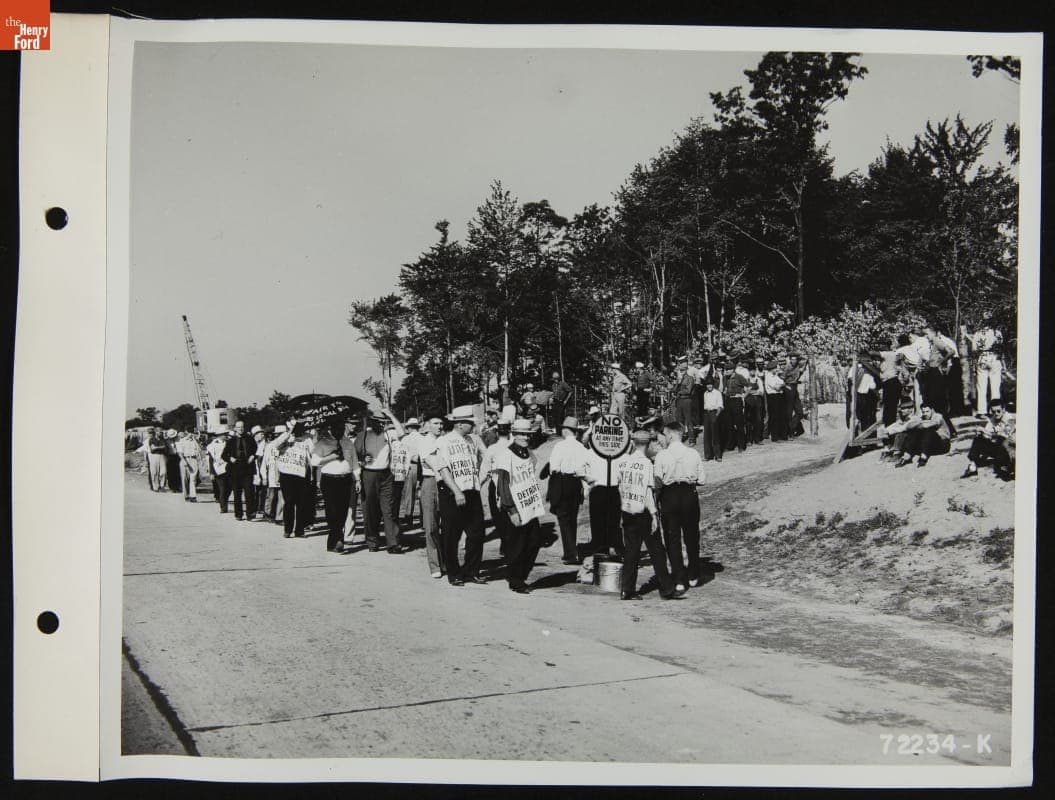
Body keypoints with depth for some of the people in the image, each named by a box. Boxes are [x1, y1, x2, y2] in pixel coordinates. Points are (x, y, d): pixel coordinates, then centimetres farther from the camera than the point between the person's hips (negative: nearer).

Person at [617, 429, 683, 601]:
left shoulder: (624, 462, 3)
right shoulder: (646, 463, -14)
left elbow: (620, 487, 9)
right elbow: (648, 491, -16)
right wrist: (654, 515, -13)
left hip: (627, 512, 6)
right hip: (643, 513, -6)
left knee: (630, 550, 11)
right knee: (657, 551, 4)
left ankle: (626, 590, 10)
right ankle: (666, 589, 10)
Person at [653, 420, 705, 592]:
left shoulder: (661, 455, -10)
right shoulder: (693, 454, -2)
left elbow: (657, 483, -12)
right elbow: (701, 480, -1)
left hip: (669, 496, -2)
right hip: (689, 496, 3)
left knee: (672, 539, 7)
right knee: (691, 537, 17)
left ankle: (679, 580, 6)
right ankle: (693, 576, 28)